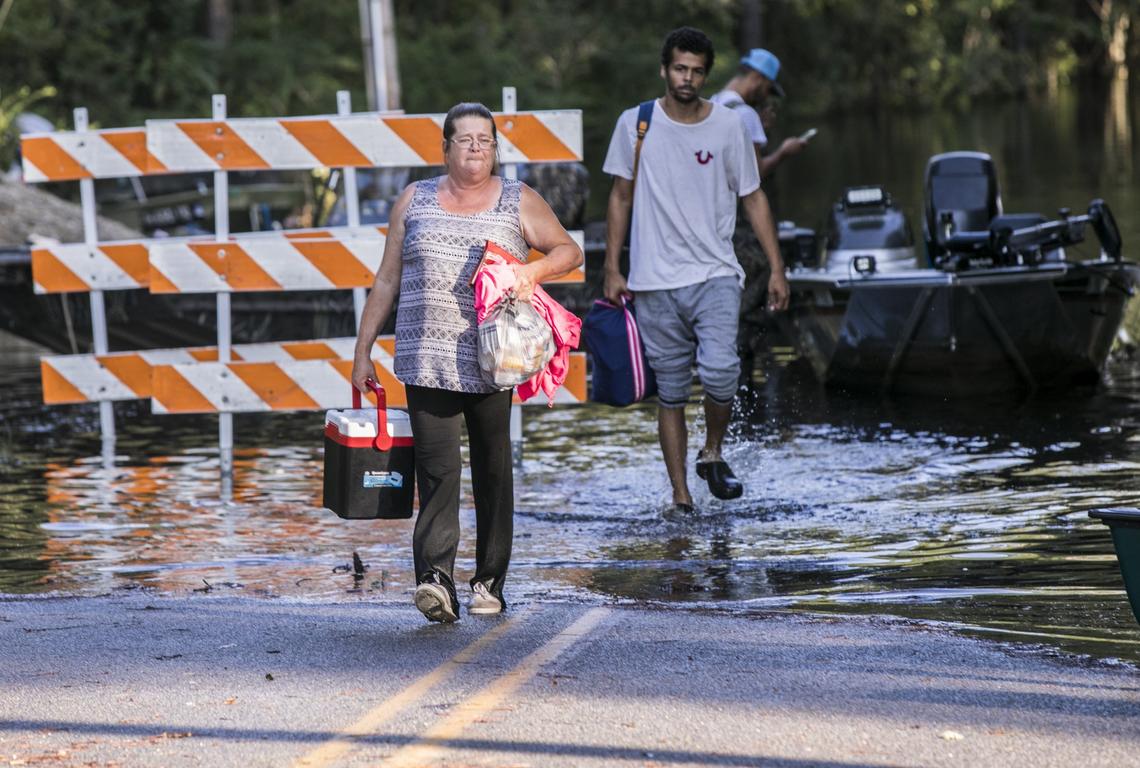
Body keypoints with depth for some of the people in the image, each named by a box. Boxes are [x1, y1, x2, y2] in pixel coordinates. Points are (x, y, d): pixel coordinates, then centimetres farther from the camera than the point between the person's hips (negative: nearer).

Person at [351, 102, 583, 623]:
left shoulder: (518, 202, 9)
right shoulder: (414, 201, 13)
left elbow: (569, 251, 12)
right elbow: (387, 281, 15)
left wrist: (532, 271, -9)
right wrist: (363, 351, 12)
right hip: (426, 360, 0)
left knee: (493, 471, 6)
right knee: (436, 466, -12)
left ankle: (489, 581, 15)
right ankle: (436, 577, -23)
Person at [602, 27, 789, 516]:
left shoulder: (728, 127, 3)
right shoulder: (635, 124, 3)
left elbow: (752, 198, 9)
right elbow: (621, 198, 10)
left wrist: (776, 268, 3)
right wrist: (612, 269, 5)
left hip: (715, 275, -1)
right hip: (655, 282, 1)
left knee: (719, 370, -22)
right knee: (671, 394, 3)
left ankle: (713, 454, 4)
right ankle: (680, 497, 11)